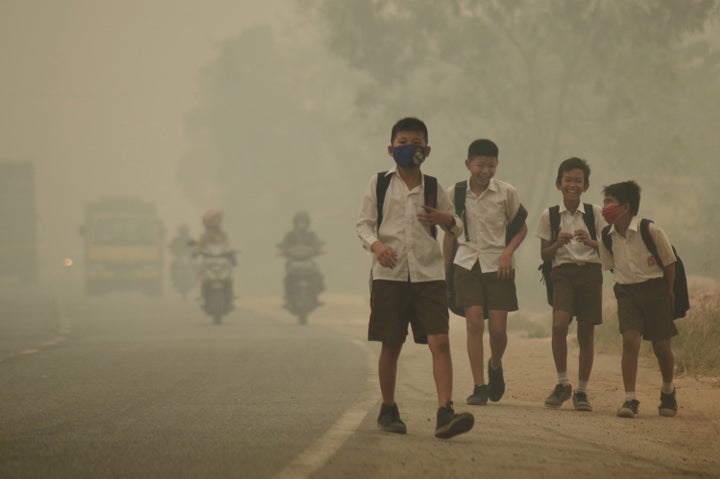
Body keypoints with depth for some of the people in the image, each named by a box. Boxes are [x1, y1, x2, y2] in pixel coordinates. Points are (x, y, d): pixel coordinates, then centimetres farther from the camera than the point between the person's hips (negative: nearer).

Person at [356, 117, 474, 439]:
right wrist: (375, 243, -17)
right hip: (390, 274, -1)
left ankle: (445, 413, -19)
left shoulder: (432, 188, 10)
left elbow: (458, 228, 18)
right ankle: (388, 410, 23)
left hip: (428, 275, 1)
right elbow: (363, 223, 4)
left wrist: (446, 220, -5)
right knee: (391, 345, 5)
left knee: (440, 341, -13)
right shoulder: (379, 183, 6)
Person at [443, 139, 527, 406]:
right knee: (474, 323, -10)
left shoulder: (506, 193, -2)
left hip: (497, 265, 0)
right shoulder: (454, 194, 1)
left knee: (498, 328, -2)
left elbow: (521, 227, 9)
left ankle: (495, 366, 31)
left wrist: (508, 251, -9)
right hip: (467, 263, 0)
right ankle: (479, 387, -6)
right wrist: (445, 271, 13)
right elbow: (449, 233, 12)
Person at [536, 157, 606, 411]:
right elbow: (544, 254, 8)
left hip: (590, 272, 1)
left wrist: (590, 242, -12)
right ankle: (562, 383, -8)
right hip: (563, 272, -1)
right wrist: (558, 244, -11)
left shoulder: (595, 213, 6)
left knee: (586, 333, 2)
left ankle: (581, 390, 15)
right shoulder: (549, 216, 6)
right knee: (559, 324, -22)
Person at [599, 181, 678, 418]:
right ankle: (630, 399, -16)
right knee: (630, 339, -17)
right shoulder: (608, 238, -3)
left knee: (661, 345, 4)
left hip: (655, 289, -2)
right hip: (627, 292, 2)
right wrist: (624, 285, 9)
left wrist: (668, 293, 4)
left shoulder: (650, 231, -16)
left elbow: (669, 262, -4)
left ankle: (668, 392, 32)